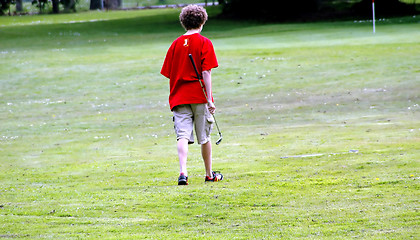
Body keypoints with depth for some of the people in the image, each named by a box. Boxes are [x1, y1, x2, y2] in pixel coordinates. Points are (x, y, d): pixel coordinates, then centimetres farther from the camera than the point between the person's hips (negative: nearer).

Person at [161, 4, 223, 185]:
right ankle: (209, 175, 22)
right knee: (204, 137, 10)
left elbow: (169, 74, 10)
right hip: (199, 96, -2)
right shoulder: (204, 43, -3)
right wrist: (209, 99, -11)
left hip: (179, 96, 2)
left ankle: (183, 172, -24)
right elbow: (206, 72, -10)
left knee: (183, 136, -6)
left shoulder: (176, 44, 8)